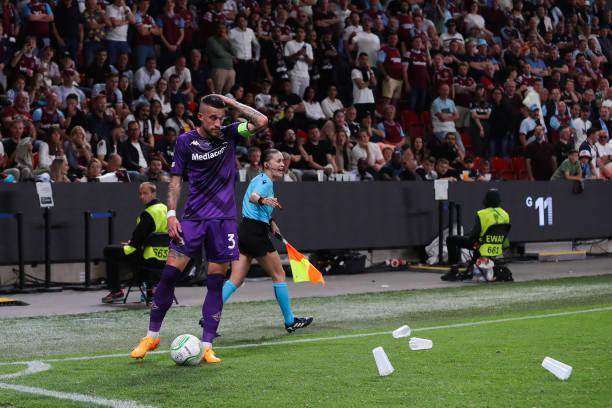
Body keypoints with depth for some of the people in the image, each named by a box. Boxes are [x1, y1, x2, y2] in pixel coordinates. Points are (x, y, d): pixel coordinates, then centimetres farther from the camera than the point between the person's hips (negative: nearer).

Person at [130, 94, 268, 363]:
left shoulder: (229, 134, 3)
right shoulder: (186, 141, 1)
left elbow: (261, 122, -10)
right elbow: (175, 179, 4)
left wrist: (231, 103, -9)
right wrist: (171, 214, -5)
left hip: (223, 219, 1)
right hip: (193, 217, -1)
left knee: (216, 282, -1)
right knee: (169, 273, -7)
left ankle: (207, 347, 3)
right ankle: (152, 336, 8)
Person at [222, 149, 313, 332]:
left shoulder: (259, 179, 19)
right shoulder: (265, 181, -11)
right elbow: (253, 197, -32)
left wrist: (270, 221, 33)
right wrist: (264, 200, -53)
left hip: (243, 231, 9)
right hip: (256, 233, -9)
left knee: (235, 280, 1)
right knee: (278, 275, 5)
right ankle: (290, 321, 14)